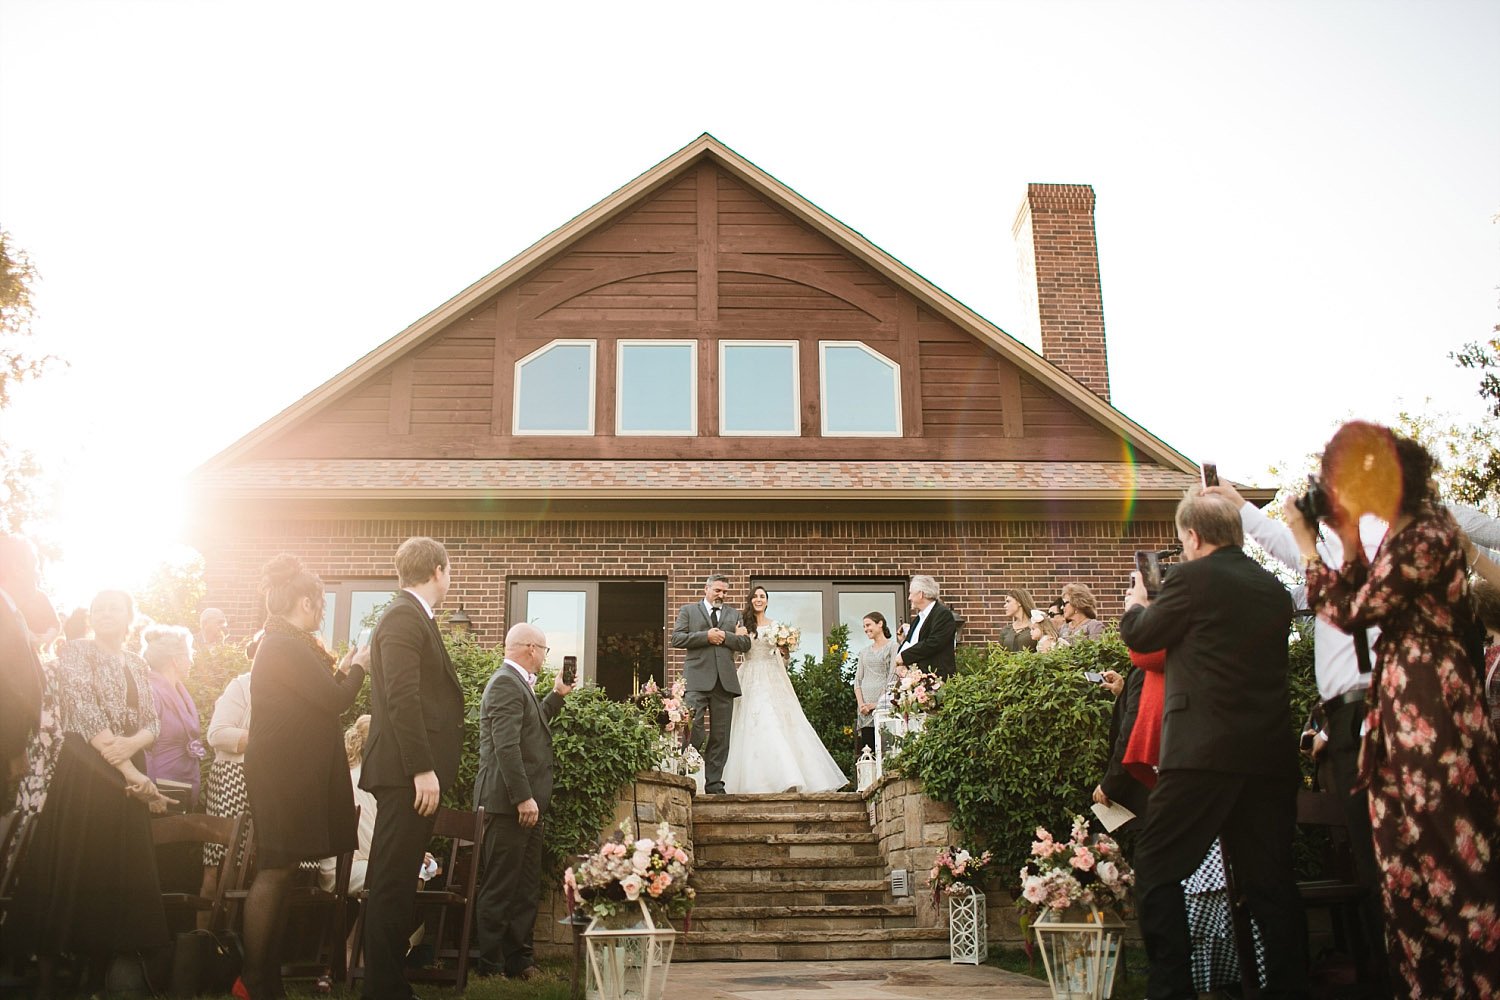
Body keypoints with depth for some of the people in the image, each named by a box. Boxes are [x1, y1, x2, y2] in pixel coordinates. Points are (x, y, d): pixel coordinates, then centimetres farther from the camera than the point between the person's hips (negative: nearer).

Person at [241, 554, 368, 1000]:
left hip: (286, 772, 11)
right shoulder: (286, 645, -17)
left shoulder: (282, 643, 16)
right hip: (285, 774, -11)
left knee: (279, 871, 13)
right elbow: (334, 700, -17)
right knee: (274, 871, -6)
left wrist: (338, 670, 13)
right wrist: (357, 666, -2)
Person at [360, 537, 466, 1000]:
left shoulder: (413, 616, 17)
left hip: (413, 771, 10)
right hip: (407, 771, -10)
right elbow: (402, 697, -21)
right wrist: (423, 769, -23)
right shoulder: (403, 616, -13)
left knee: (397, 882, 14)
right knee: (393, 883, -4)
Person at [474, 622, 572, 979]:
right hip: (511, 802, -10)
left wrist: (557, 695, 24)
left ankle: (520, 959, 21)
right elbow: (506, 746, -22)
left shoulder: (518, 683, 17)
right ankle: (491, 965, 7)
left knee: (527, 887, 14)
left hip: (525, 801, 10)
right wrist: (523, 797, -24)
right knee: (500, 888, -1)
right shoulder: (505, 683, -15)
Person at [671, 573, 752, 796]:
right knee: (693, 731, -11)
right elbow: (676, 638, -1)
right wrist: (706, 636, -9)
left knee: (720, 736, 3)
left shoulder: (734, 615, 21)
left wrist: (725, 636, -5)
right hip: (697, 679, -3)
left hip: (725, 680, 3)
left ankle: (714, 784, 8)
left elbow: (745, 644, 12)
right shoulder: (688, 611, 12)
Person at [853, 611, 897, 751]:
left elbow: (893, 678, -6)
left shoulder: (892, 647, 1)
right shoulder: (865, 652, 19)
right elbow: (857, 679, 14)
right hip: (865, 707, 5)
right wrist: (860, 703, -1)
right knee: (867, 747, -1)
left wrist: (879, 703, -11)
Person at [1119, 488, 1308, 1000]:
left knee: (1157, 868, 1)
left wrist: (1136, 603, 24)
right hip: (1271, 752, 7)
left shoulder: (1192, 578, -7)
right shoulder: (1274, 588, 13)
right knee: (1270, 877, 13)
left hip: (1205, 750, -7)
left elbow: (1141, 635, 3)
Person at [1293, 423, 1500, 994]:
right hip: (1407, 702, 10)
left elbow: (1352, 613, -14)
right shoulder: (1408, 532, 12)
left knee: (1443, 848, -2)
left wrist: (1308, 546, -7)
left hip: (1431, 706, -10)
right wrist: (1349, 543, 7)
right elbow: (1366, 601, 15)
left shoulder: (1422, 537, -19)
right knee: (1413, 847, 14)